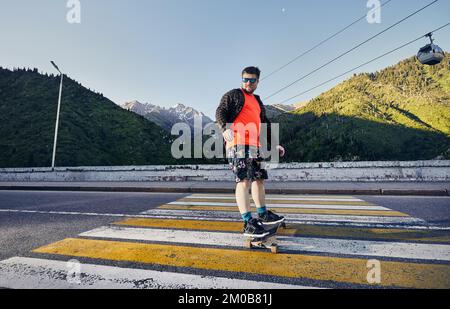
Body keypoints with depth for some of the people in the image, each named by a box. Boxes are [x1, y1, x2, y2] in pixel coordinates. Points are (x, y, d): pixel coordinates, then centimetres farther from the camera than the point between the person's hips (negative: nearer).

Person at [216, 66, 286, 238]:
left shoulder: (258, 102, 28)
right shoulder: (234, 95, 7)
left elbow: (265, 124, 30)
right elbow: (220, 112, -6)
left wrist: (274, 144, 24)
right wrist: (225, 128, -27)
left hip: (255, 146, 8)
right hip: (238, 143, -8)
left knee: (259, 179, 13)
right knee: (244, 180, -15)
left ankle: (263, 215, 28)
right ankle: (248, 224, -14)